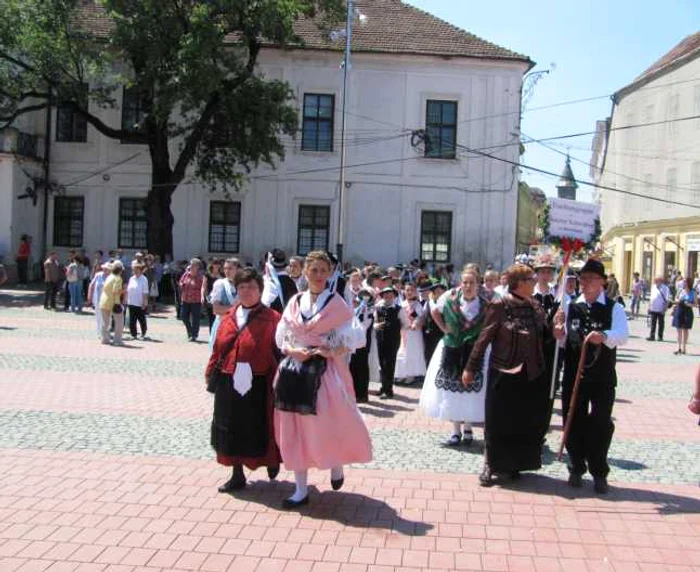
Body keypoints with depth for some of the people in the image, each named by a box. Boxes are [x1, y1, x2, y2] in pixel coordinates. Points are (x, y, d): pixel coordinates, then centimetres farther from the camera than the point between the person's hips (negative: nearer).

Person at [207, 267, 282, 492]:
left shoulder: (271, 318, -7)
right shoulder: (228, 316, 8)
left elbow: (278, 350, -10)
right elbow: (218, 347, 11)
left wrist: (277, 380, -15)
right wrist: (211, 372, 10)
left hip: (258, 385, -5)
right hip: (229, 383, 5)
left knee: (259, 428, 5)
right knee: (232, 429, 13)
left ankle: (271, 461, 33)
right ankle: (237, 475, 26)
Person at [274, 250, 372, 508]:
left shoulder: (336, 303, -2)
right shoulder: (295, 302, 9)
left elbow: (351, 339, -4)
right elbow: (282, 337, 10)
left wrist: (331, 352, -18)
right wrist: (293, 351, -9)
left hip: (326, 370, -4)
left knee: (329, 423, -7)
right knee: (296, 428, 5)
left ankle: (336, 465, 27)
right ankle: (301, 490, 14)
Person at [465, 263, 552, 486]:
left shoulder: (536, 307, 4)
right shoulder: (499, 306, -11)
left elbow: (544, 337, 8)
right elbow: (484, 339, -8)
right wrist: (471, 368, -6)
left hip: (532, 375, 5)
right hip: (503, 374, -5)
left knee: (527, 423, 12)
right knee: (498, 422, 4)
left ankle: (516, 464, 29)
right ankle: (491, 465, 19)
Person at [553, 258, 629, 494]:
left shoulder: (614, 308, -2)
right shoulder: (570, 307, 8)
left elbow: (623, 334, -20)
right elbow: (564, 340, 8)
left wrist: (604, 336, -40)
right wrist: (559, 335, -15)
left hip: (603, 377, -3)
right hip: (573, 374, 3)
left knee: (601, 423, 2)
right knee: (574, 421, 9)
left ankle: (599, 473, 16)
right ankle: (577, 468, 24)